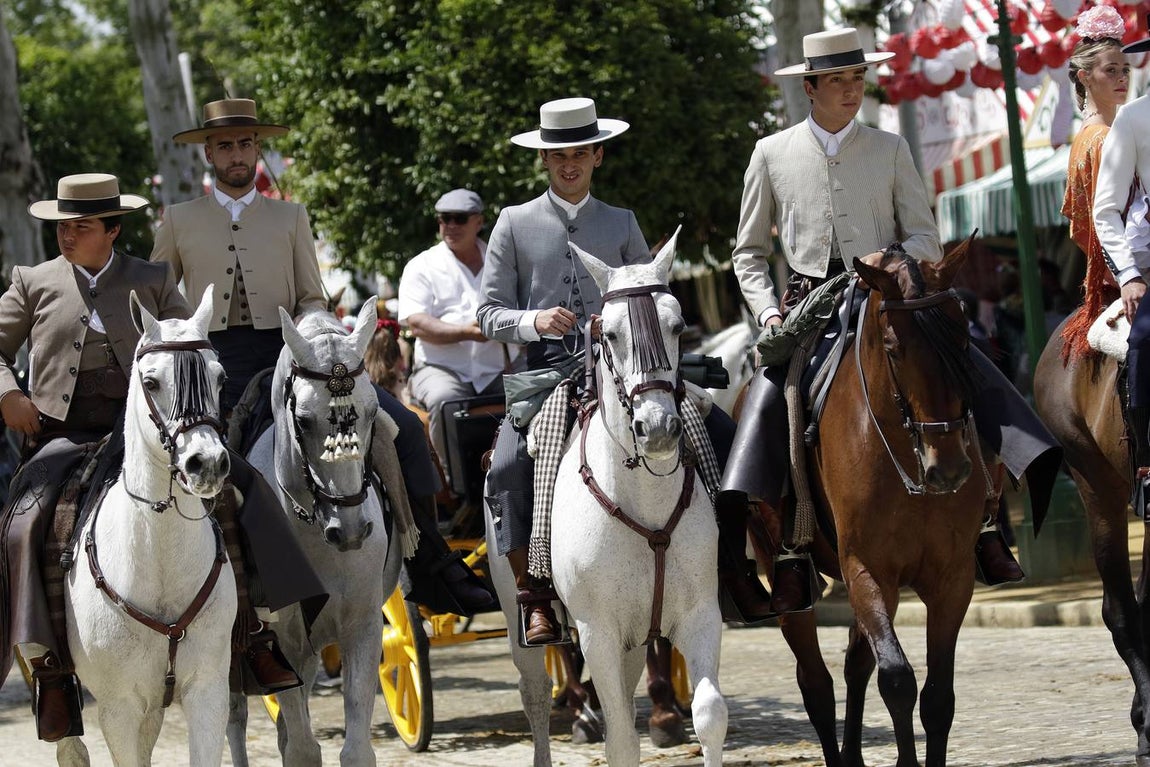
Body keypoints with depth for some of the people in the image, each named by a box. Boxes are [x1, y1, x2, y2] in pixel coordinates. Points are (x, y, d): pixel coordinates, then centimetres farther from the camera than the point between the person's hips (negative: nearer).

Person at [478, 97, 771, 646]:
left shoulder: (622, 225, 16)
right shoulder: (515, 224, 10)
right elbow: (490, 313, 6)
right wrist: (534, 321, -15)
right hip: (546, 369, -2)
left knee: (719, 432, -16)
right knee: (508, 465, -30)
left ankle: (732, 567, -10)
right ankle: (533, 596, -22)